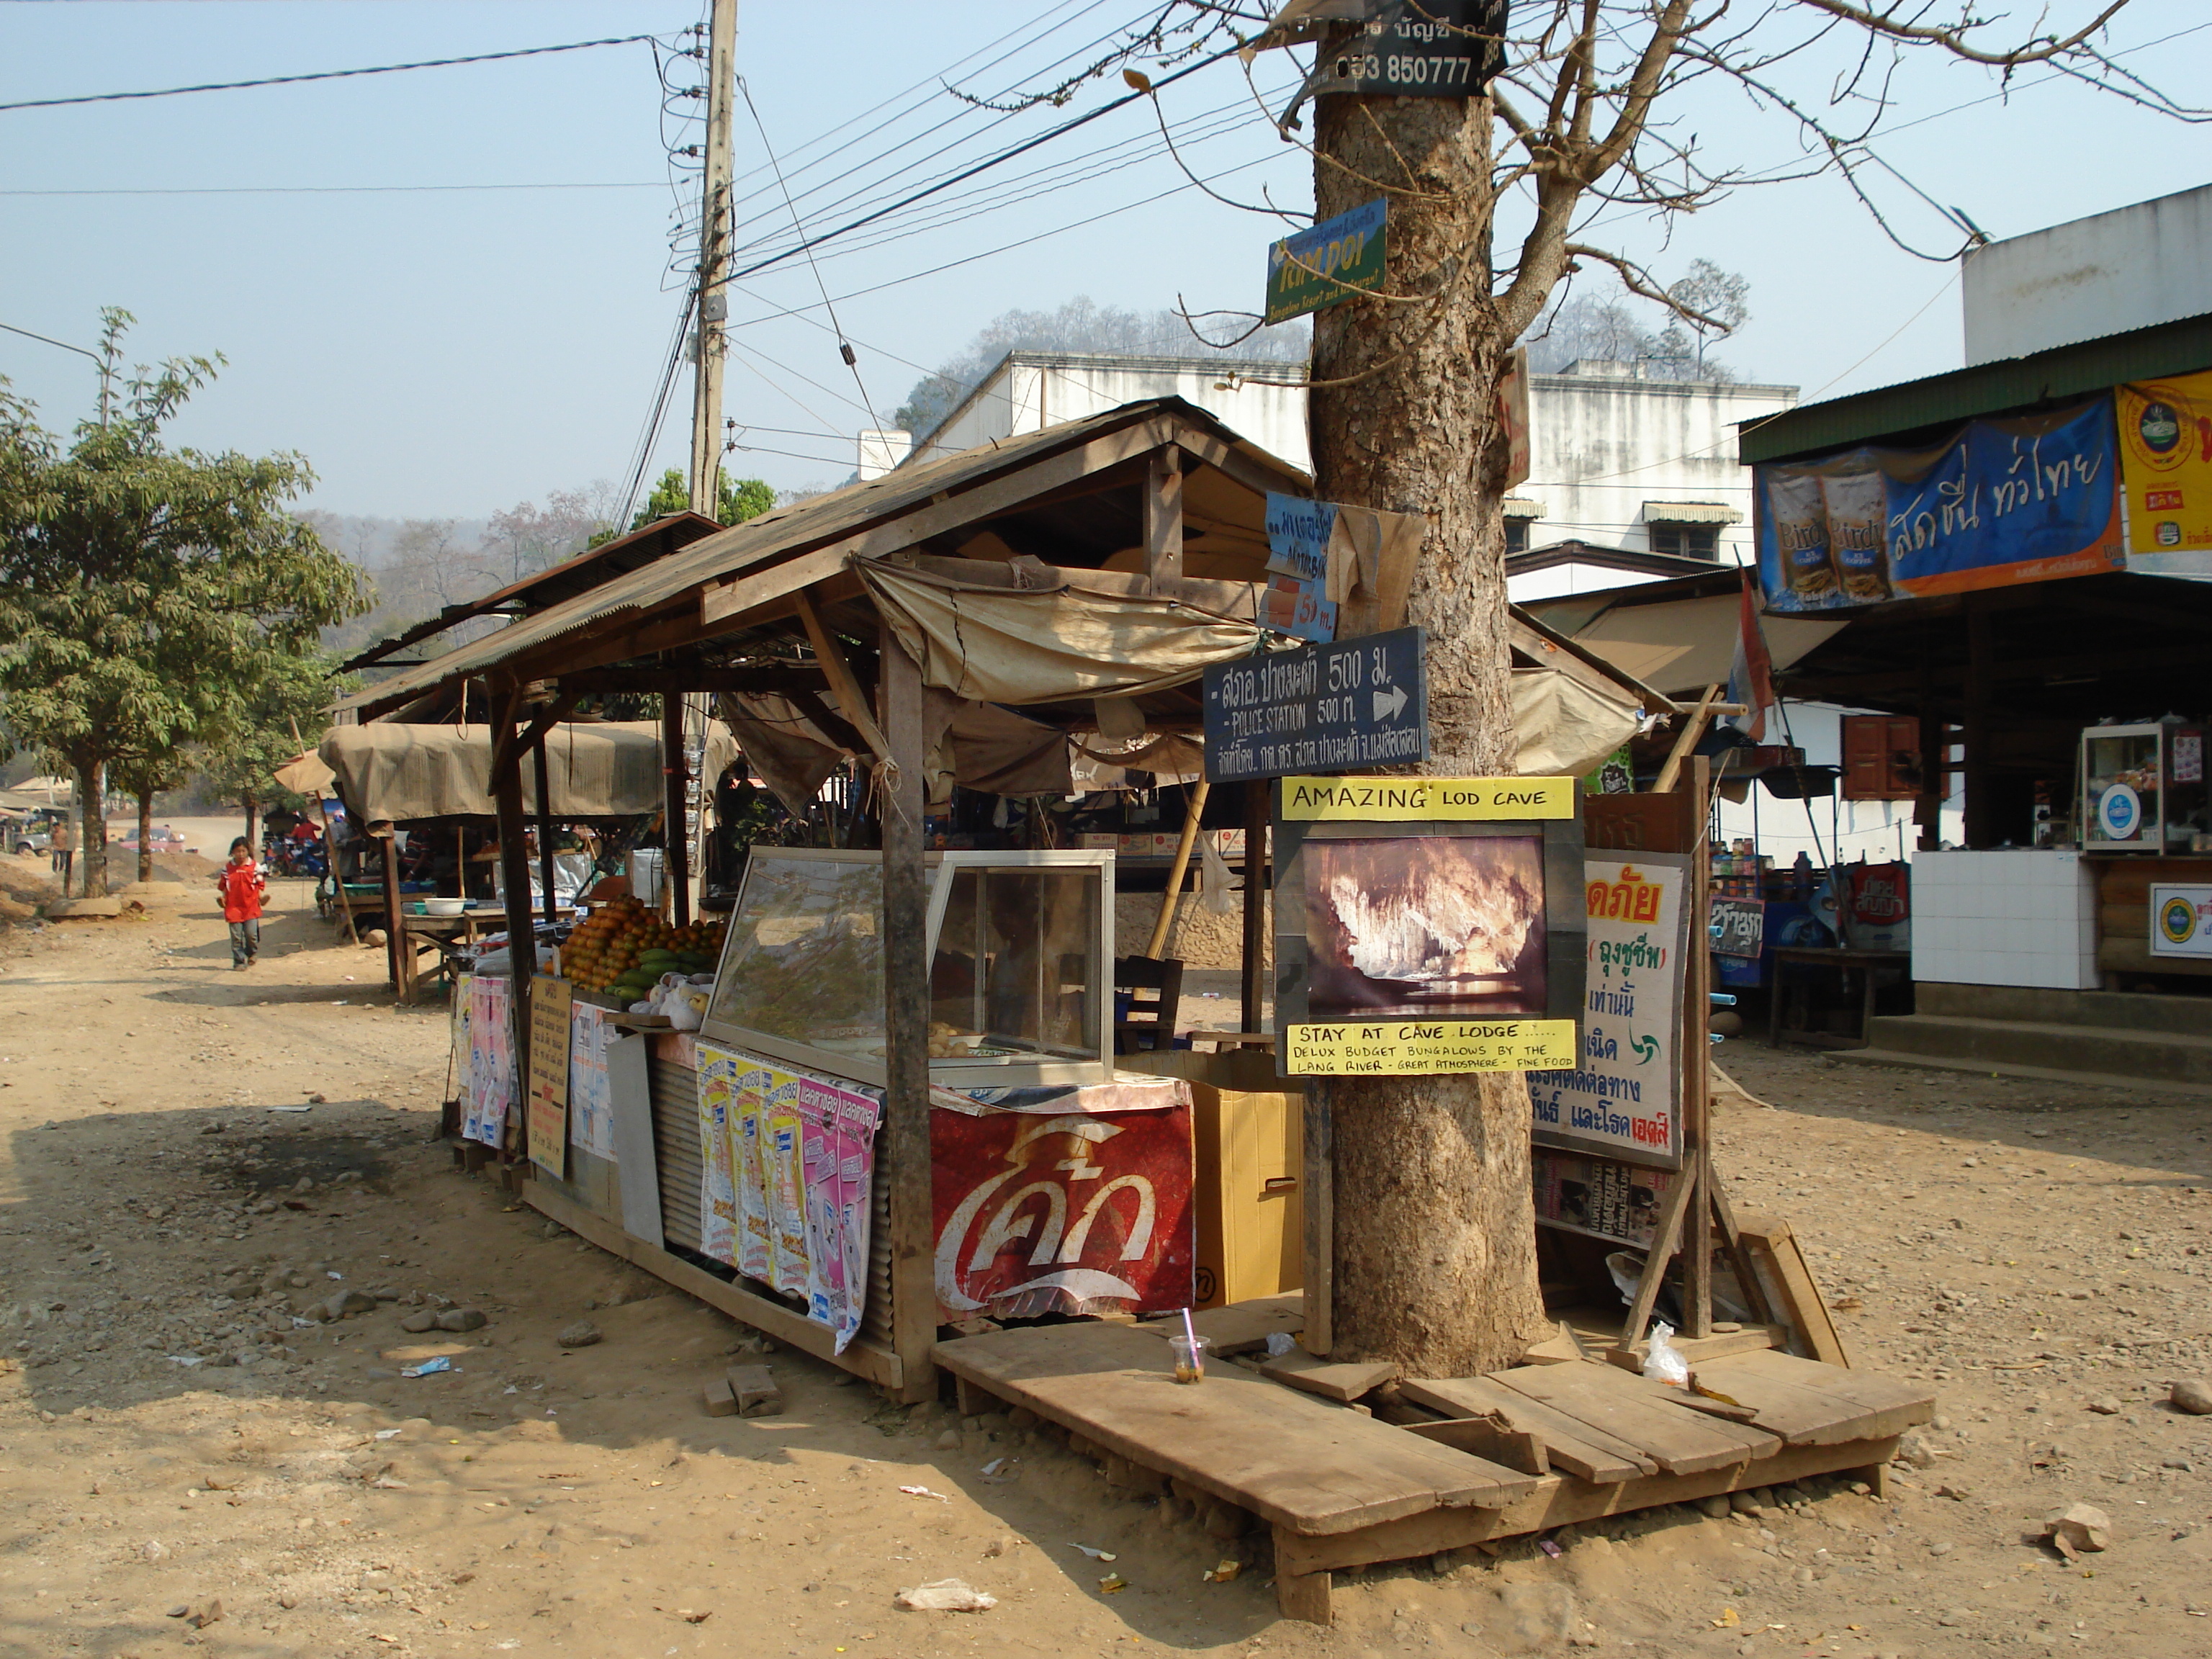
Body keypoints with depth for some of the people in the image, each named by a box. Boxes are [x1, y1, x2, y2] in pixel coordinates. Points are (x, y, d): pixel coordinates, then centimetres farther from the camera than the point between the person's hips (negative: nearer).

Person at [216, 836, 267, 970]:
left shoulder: (255, 867, 4)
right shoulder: (227, 868, 7)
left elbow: (260, 885, 8)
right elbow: (224, 887, 13)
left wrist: (262, 896, -10)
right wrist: (223, 898, -4)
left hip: (251, 907, -1)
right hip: (233, 907, 1)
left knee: (251, 934, -9)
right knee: (236, 936, 0)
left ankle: (251, 954, 19)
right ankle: (239, 961, 8)